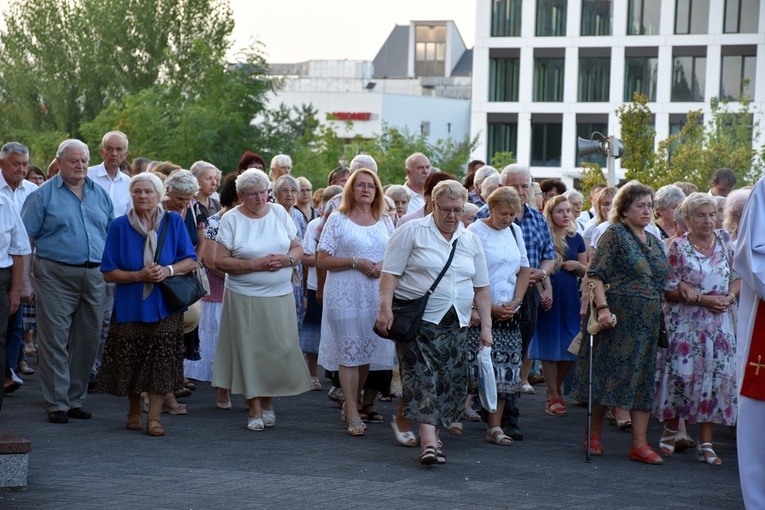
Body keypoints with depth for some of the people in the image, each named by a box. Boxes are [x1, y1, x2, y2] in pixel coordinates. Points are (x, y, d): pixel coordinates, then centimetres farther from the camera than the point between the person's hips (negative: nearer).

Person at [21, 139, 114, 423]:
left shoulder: (100, 194, 14)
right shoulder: (43, 195, 1)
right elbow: (26, 239, -2)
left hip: (95, 276, 5)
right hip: (56, 275, -4)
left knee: (87, 341, 7)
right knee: (55, 340, -5)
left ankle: (76, 400, 18)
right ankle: (56, 404, -1)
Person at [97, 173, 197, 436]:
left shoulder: (173, 222, 2)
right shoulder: (119, 226, -1)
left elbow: (191, 261, 3)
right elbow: (109, 273, -2)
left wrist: (168, 270, -16)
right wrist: (139, 276, -16)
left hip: (165, 304, 0)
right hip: (130, 305, 0)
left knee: (161, 362, -6)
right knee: (131, 363, 5)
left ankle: (154, 416, 0)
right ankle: (134, 412, 24)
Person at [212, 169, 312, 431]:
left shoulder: (280, 213, 6)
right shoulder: (231, 220, -4)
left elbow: (298, 249, 10)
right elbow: (220, 261, -10)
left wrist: (287, 259, -12)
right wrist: (256, 264, -18)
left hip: (280, 296, 3)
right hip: (244, 298, -3)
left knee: (280, 349, 1)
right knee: (251, 351, 0)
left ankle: (268, 402, 19)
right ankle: (255, 409, 9)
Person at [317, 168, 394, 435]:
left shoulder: (385, 221, 14)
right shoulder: (337, 219, 2)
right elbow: (322, 260, -4)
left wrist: (384, 266, -7)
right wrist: (355, 262, -14)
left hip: (378, 296, 4)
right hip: (346, 295, -4)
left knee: (370, 352, 5)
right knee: (349, 353, -5)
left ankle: (354, 402, 22)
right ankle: (353, 415, -3)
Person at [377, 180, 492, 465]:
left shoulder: (471, 241, 13)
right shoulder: (412, 232, -1)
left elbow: (481, 288, 16)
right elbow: (390, 273, -6)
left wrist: (486, 326, 11)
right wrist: (385, 308, -17)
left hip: (456, 324, 5)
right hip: (418, 321, -5)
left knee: (450, 382, 3)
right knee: (422, 377, -13)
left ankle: (429, 433, 16)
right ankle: (429, 442, -19)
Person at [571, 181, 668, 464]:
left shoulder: (654, 242, 16)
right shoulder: (614, 234, -5)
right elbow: (596, 274, -12)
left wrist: (661, 313, 14)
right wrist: (602, 308, -21)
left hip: (648, 322, 6)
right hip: (617, 318, -6)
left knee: (643, 379, 4)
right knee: (606, 375, 0)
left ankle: (639, 443, 4)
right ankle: (594, 435, 14)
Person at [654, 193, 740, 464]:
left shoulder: (724, 240, 8)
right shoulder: (678, 246, -4)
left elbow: (738, 276, 12)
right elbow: (669, 290, -8)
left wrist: (729, 297, -7)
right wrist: (702, 299, -15)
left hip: (721, 323, 4)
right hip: (686, 323, -3)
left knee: (716, 378, 0)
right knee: (682, 374, -5)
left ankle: (705, 443, 7)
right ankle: (671, 429, 19)